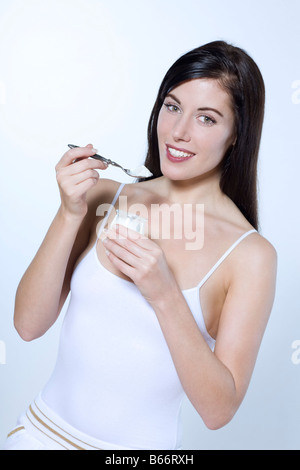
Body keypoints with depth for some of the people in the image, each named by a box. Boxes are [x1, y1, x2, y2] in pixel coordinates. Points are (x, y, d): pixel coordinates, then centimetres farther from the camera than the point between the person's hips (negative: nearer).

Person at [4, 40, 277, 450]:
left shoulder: (251, 255, -14)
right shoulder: (103, 197, -7)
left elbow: (219, 409, -14)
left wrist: (164, 294, -25)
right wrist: (70, 215, -19)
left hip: (141, 443, -2)